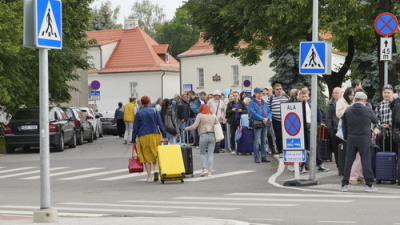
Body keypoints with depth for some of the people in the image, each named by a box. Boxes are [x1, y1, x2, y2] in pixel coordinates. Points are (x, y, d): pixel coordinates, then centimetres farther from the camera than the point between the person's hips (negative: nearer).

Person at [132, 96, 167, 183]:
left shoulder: (139, 113, 2)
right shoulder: (154, 110, 2)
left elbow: (135, 127, 2)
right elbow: (160, 123, -1)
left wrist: (133, 139, 7)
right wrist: (164, 135, 1)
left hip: (143, 136, -1)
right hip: (155, 134, 1)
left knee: (146, 156, 5)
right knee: (155, 154, 16)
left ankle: (149, 176, 2)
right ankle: (156, 169, -9)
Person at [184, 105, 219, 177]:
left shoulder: (200, 115, 1)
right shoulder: (213, 115, 15)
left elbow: (194, 126, -4)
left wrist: (186, 128, 11)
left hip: (203, 136, -3)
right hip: (212, 135, 3)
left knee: (202, 153, 9)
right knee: (211, 154, 2)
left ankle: (204, 168, -6)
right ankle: (210, 170, -4)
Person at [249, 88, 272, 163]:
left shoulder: (265, 103, 17)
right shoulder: (252, 102, -1)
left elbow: (269, 112, 14)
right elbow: (253, 112, -12)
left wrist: (267, 118, -8)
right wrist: (262, 119, -16)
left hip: (265, 123, 6)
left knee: (264, 141, 10)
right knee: (257, 141, -8)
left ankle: (264, 157, 15)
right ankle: (256, 158, -6)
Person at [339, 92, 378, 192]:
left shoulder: (347, 111, 1)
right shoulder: (368, 110, -8)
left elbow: (344, 126, 5)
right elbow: (375, 120, 7)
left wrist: (346, 137, 15)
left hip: (351, 139, 3)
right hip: (364, 139, -3)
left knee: (348, 161, 6)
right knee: (366, 161, 1)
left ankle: (344, 184, 7)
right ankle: (369, 184, 1)